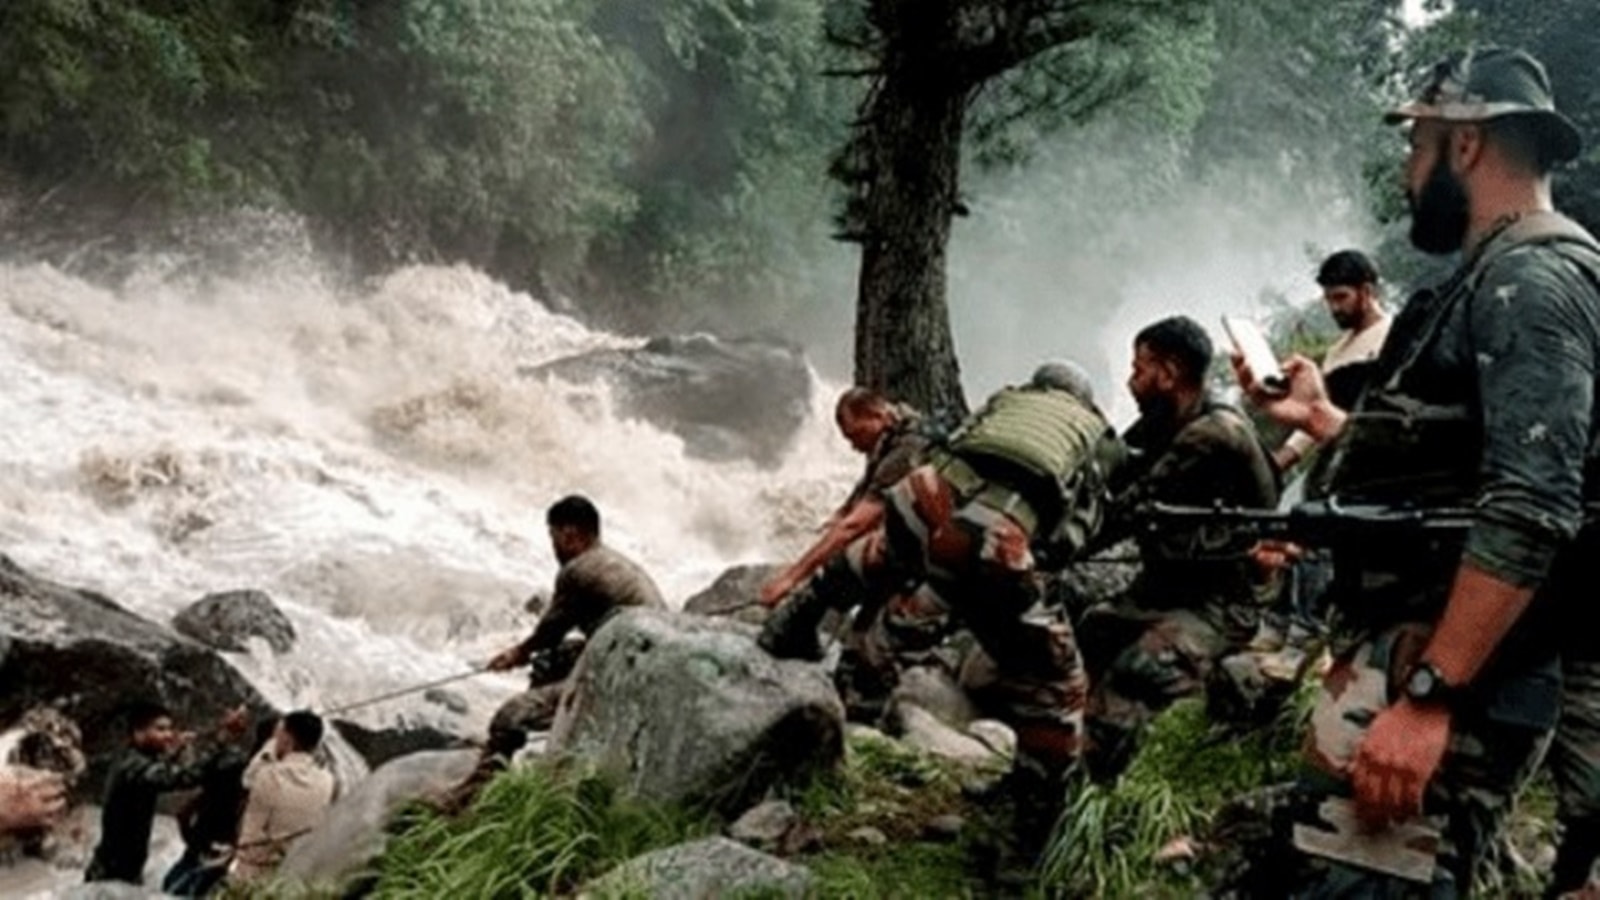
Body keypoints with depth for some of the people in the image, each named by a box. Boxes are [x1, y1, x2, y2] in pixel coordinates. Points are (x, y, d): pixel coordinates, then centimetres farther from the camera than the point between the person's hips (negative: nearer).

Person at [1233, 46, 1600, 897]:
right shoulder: (1497, 278, 21)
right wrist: (1321, 419, 24)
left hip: (1444, 672, -10)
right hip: (1407, 656, 10)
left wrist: (1426, 697, -27)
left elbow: (1530, 513, -23)